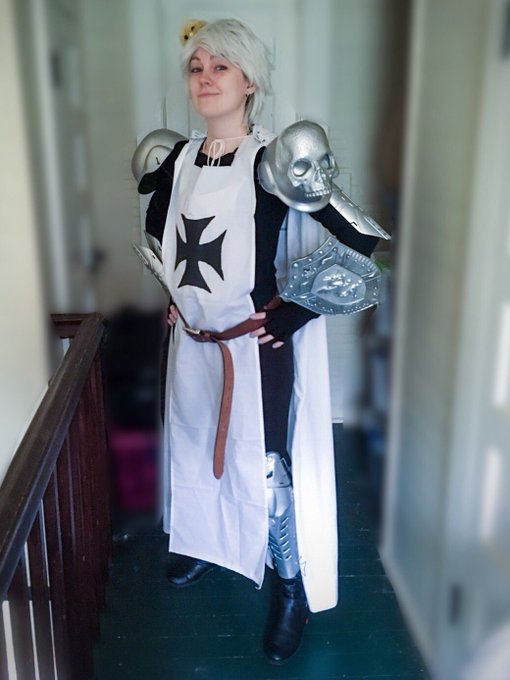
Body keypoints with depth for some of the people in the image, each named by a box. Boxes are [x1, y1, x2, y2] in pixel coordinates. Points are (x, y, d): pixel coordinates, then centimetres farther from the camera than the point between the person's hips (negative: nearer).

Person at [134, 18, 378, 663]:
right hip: (193, 342, 6)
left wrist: (288, 314, -16)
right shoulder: (180, 159, 1)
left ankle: (294, 587, 30)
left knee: (265, 466, 5)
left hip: (257, 347, -6)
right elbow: (154, 225, 21)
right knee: (196, 447, 22)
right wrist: (172, 293, 14)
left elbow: (355, 243, -19)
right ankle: (205, 544, 50)